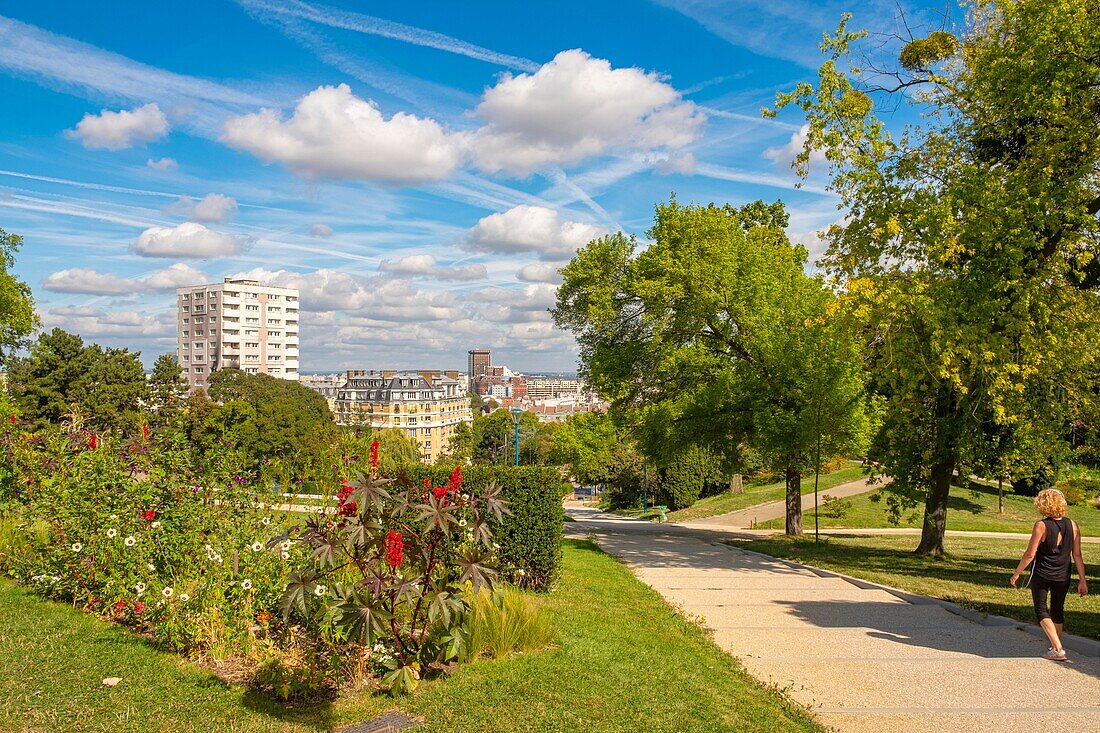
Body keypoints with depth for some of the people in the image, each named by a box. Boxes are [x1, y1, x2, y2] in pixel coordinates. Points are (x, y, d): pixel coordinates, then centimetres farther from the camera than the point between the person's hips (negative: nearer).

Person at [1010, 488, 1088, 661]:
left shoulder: (1042, 525, -16)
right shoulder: (1072, 525, -3)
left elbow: (1030, 554, -14)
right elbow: (1077, 555, 0)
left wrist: (1016, 573, -4)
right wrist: (1082, 581, 6)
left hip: (1041, 575, -4)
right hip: (1063, 577, 5)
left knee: (1042, 611, 5)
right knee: (1058, 611, 19)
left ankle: (1058, 649, -6)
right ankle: (1055, 647, 29)